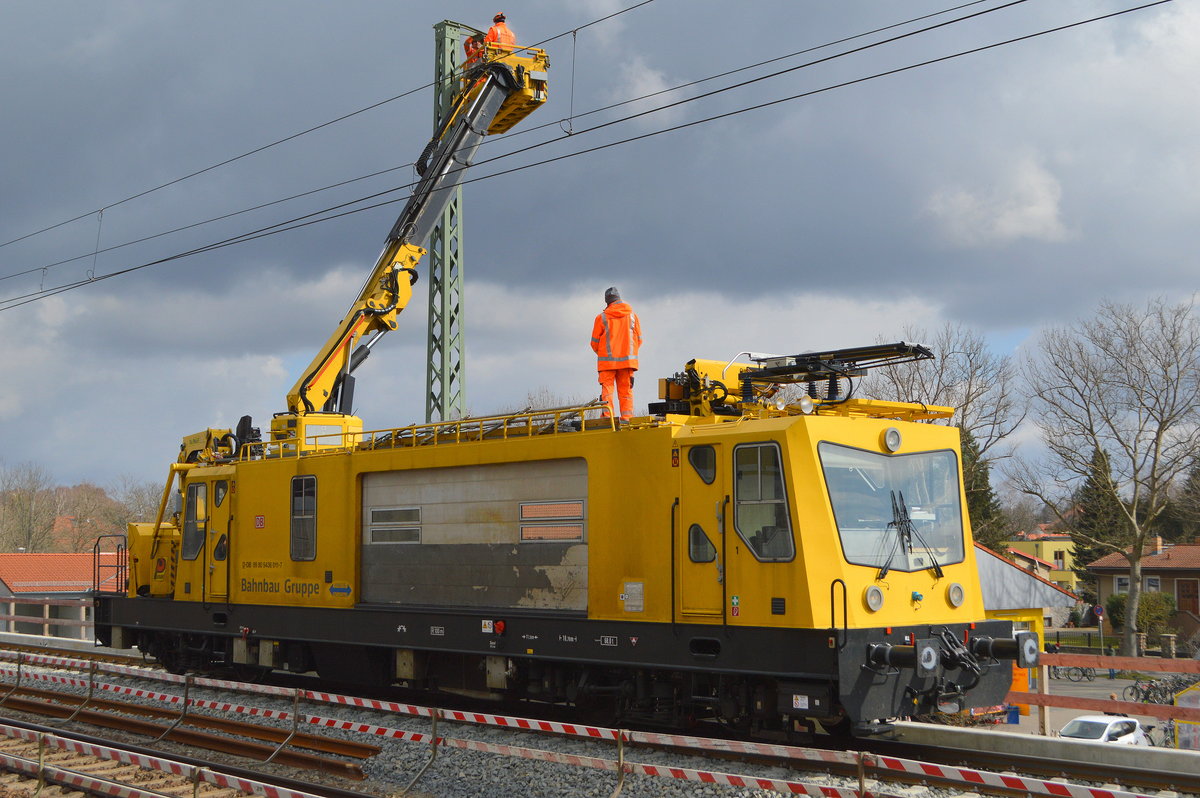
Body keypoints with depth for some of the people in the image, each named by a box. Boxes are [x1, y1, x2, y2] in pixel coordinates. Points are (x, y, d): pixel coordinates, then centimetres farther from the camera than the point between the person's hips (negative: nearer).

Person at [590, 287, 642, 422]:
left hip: (607, 361, -2)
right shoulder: (632, 316, 6)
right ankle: (626, 417, -2)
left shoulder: (602, 318, -1)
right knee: (626, 390, 5)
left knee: (607, 390, -1)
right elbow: (639, 340, 9)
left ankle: (607, 416, -12)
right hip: (627, 360, 2)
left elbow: (594, 343, 3)